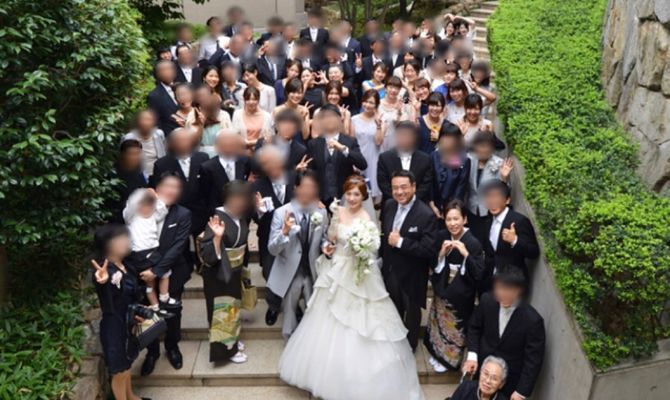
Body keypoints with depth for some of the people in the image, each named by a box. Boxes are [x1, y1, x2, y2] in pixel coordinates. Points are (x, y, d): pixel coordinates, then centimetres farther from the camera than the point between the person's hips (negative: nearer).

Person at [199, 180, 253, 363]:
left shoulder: (241, 217, -4)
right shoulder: (217, 219, -26)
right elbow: (207, 255, -29)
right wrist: (217, 236, -44)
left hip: (235, 272, 8)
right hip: (218, 275, -8)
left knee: (233, 306, 21)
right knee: (223, 309, 5)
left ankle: (232, 341, 40)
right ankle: (226, 348, 21)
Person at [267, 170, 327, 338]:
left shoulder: (322, 213, -6)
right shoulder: (281, 213, -13)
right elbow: (272, 249, -15)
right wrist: (285, 231, -32)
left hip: (313, 273, 2)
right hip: (290, 275, -1)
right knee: (290, 315, 17)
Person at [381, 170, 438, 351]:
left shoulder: (425, 215, -28)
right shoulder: (389, 205, -8)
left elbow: (430, 250, -31)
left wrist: (400, 242, -31)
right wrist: (382, 259, 7)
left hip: (411, 275, -5)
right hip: (390, 270, 5)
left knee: (411, 311, 21)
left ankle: (409, 346, 46)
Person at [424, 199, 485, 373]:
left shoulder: (473, 243, -21)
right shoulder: (441, 236, -9)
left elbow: (479, 274, -23)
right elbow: (433, 266, -3)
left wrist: (466, 254, -33)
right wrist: (442, 253, -21)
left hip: (461, 295, -4)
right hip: (442, 290, 4)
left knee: (455, 329, 18)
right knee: (439, 324, 24)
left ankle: (449, 359, 42)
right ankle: (438, 354, 49)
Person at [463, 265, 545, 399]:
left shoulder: (532, 320, -27)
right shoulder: (487, 300, -17)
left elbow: (533, 360, -17)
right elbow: (474, 328, 1)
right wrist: (472, 355, -10)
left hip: (509, 381, -3)